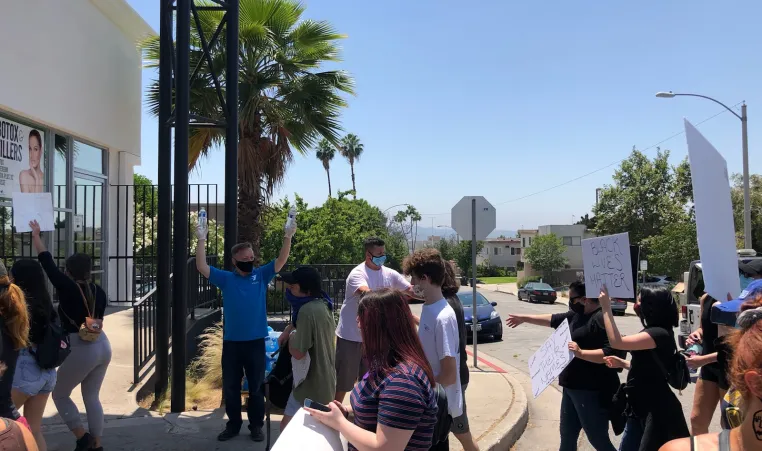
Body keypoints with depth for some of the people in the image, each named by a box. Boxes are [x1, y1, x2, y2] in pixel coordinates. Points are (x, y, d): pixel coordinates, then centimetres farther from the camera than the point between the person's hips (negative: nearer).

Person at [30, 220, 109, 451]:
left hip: (81, 351, -6)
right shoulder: (99, 291, 4)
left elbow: (47, 261, -3)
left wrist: (36, 235, 7)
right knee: (92, 397, 17)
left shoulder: (67, 287, -12)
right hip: (103, 346, 6)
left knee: (59, 394, 16)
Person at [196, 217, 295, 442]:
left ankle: (256, 425, 24)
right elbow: (202, 267, -9)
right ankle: (233, 424, 29)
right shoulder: (226, 278, 0)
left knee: (256, 386, 10)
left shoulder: (261, 276, 1)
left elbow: (281, 261, -9)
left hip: (255, 341, 0)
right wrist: (201, 240, -19)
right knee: (230, 386, 12)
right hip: (231, 342, 1)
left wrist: (288, 237, -23)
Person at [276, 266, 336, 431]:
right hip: (325, 379, 9)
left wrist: (291, 337, -6)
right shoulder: (323, 304, 4)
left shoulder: (307, 310, -25)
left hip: (312, 383, -9)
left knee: (287, 427, 0)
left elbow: (298, 353, -24)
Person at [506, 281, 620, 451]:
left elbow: (610, 353, -28)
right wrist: (525, 318, 28)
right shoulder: (577, 314, 10)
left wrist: (580, 353, -36)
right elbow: (553, 319, 24)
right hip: (572, 387, 10)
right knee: (567, 434, 19)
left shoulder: (601, 319, -20)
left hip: (592, 391, -10)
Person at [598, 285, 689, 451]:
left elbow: (617, 342, -30)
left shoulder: (659, 334, -21)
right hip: (641, 407, 10)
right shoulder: (653, 332, 11)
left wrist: (606, 307, -25)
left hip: (657, 410, -10)